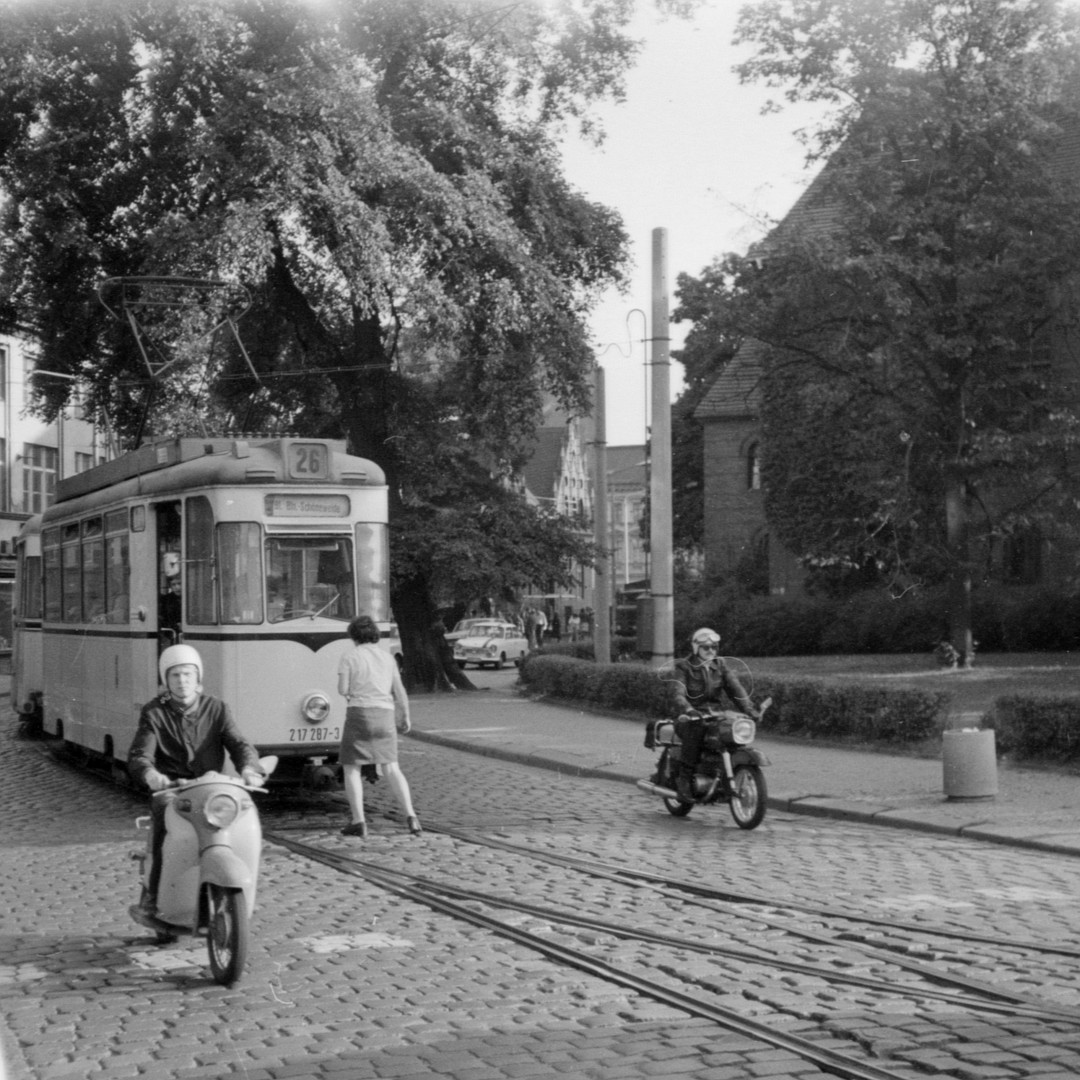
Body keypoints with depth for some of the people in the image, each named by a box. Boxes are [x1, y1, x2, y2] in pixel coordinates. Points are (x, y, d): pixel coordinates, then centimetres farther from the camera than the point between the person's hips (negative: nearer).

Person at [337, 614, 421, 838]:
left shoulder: (349, 658, -4)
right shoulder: (387, 657, 9)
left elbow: (343, 690, -8)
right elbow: (399, 691, 10)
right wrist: (405, 718, 21)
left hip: (359, 714, -4)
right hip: (385, 716, 4)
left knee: (351, 769, 6)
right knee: (391, 769, 9)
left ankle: (358, 822, -6)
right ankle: (411, 816, -6)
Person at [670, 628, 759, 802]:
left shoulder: (720, 666, 13)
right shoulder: (684, 667, -1)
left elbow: (735, 688, 0)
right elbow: (679, 694, -16)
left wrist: (749, 708, -19)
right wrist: (688, 710, -38)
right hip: (692, 717, -4)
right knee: (696, 729, -38)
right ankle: (685, 778, -31)